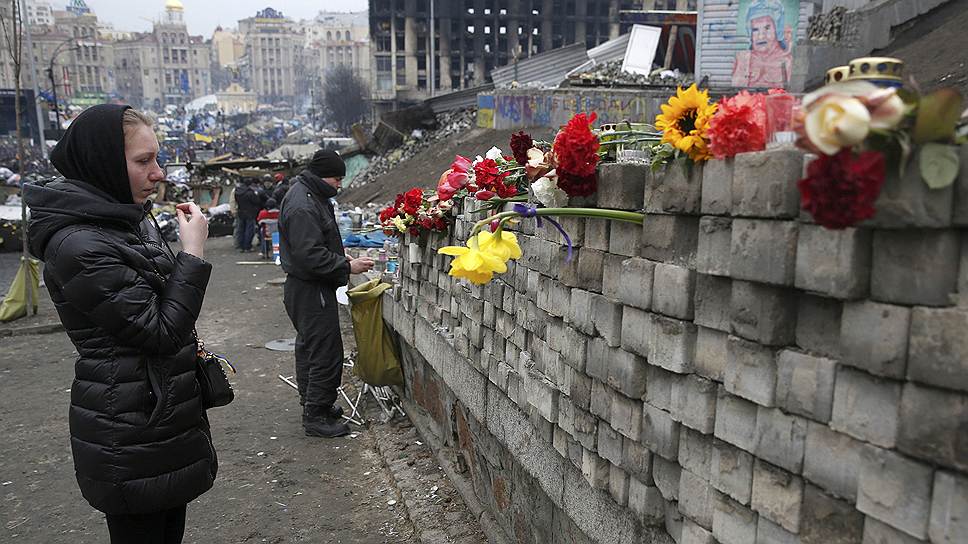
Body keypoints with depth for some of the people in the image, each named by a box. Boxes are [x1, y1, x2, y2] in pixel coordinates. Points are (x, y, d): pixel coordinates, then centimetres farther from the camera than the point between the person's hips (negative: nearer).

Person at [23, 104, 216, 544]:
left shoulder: (128, 220, 7)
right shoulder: (79, 247, -22)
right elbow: (161, 330, -20)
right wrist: (193, 251, -19)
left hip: (164, 411, 9)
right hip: (129, 431, -9)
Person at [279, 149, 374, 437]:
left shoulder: (311, 195, 13)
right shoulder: (302, 206, -22)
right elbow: (310, 255, -27)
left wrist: (341, 258, 9)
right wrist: (347, 266, -21)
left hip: (307, 287, 12)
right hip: (310, 291, -12)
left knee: (309, 347, 20)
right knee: (325, 351, -6)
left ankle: (312, 403, 34)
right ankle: (316, 416, 4)